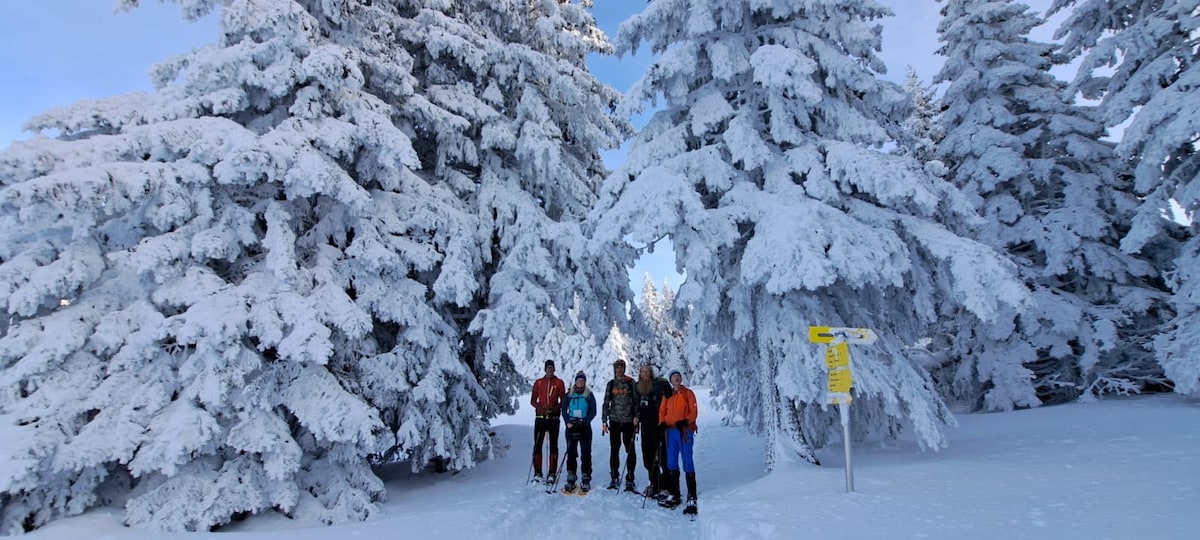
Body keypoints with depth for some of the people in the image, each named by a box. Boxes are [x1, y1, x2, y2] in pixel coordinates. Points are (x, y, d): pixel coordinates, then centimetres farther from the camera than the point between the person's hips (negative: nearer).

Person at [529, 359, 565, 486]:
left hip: (553, 417, -1)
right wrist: (541, 407, -10)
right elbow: (532, 400, 10)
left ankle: (552, 473, 4)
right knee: (537, 444, -1)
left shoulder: (559, 383, 8)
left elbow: (563, 401, 6)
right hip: (540, 417, 1)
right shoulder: (538, 382, 11)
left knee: (553, 445, 0)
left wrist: (554, 408, -13)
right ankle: (537, 473, 6)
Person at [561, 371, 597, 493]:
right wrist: (568, 422, -10)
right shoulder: (569, 395, 9)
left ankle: (586, 480, 4)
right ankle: (570, 480, 9)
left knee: (585, 453, -3)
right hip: (571, 427, 1)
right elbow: (564, 410, 6)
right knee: (571, 453, 1)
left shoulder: (589, 395, 4)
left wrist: (583, 422, -13)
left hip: (585, 427, -1)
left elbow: (593, 412, 0)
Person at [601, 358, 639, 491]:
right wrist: (604, 421, 5)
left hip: (629, 421, -2)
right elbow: (606, 403, 10)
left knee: (630, 450, -2)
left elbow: (636, 400, 2)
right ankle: (614, 477, 17)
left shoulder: (631, 383, 3)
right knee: (614, 449, 7)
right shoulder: (611, 384, 9)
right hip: (614, 421, 2)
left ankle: (630, 479, 5)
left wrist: (636, 416, -9)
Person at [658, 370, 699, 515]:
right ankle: (674, 495, 20)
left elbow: (693, 412, -4)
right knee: (671, 464, 10)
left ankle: (692, 498, -4)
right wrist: (662, 422, -5)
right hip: (671, 431, 5)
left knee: (687, 463, -7)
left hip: (685, 431, -5)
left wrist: (685, 422, -20)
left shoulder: (688, 393, 2)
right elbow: (662, 411, 13)